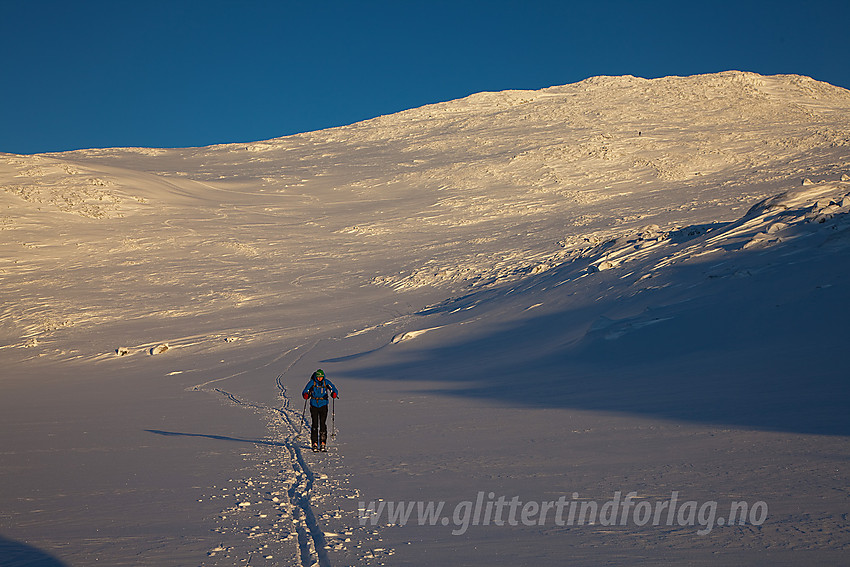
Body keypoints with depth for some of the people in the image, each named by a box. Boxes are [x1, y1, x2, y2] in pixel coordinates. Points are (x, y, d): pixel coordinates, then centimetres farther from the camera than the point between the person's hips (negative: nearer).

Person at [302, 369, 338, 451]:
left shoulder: (326, 382, -4)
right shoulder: (312, 382, -6)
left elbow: (334, 390, -4)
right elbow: (305, 391, -8)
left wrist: (334, 393, -28)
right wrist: (305, 395, -32)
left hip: (323, 405, 1)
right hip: (314, 406, -1)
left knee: (323, 424, -6)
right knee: (314, 424, -5)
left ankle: (323, 443, -1)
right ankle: (315, 444, -1)